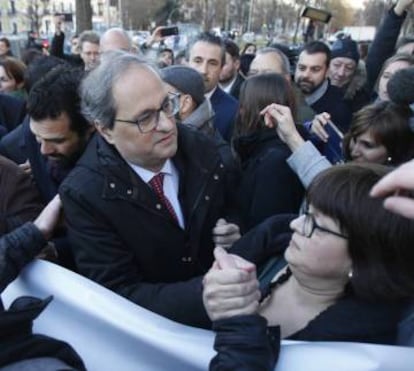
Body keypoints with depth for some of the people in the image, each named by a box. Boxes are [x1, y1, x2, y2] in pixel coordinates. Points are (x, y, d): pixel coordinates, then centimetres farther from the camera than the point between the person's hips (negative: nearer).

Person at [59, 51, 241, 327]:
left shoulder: (201, 148, -7)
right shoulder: (84, 193, -18)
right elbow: (119, 294, -21)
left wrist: (231, 229, -12)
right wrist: (202, 294, -36)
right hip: (154, 325, -3)